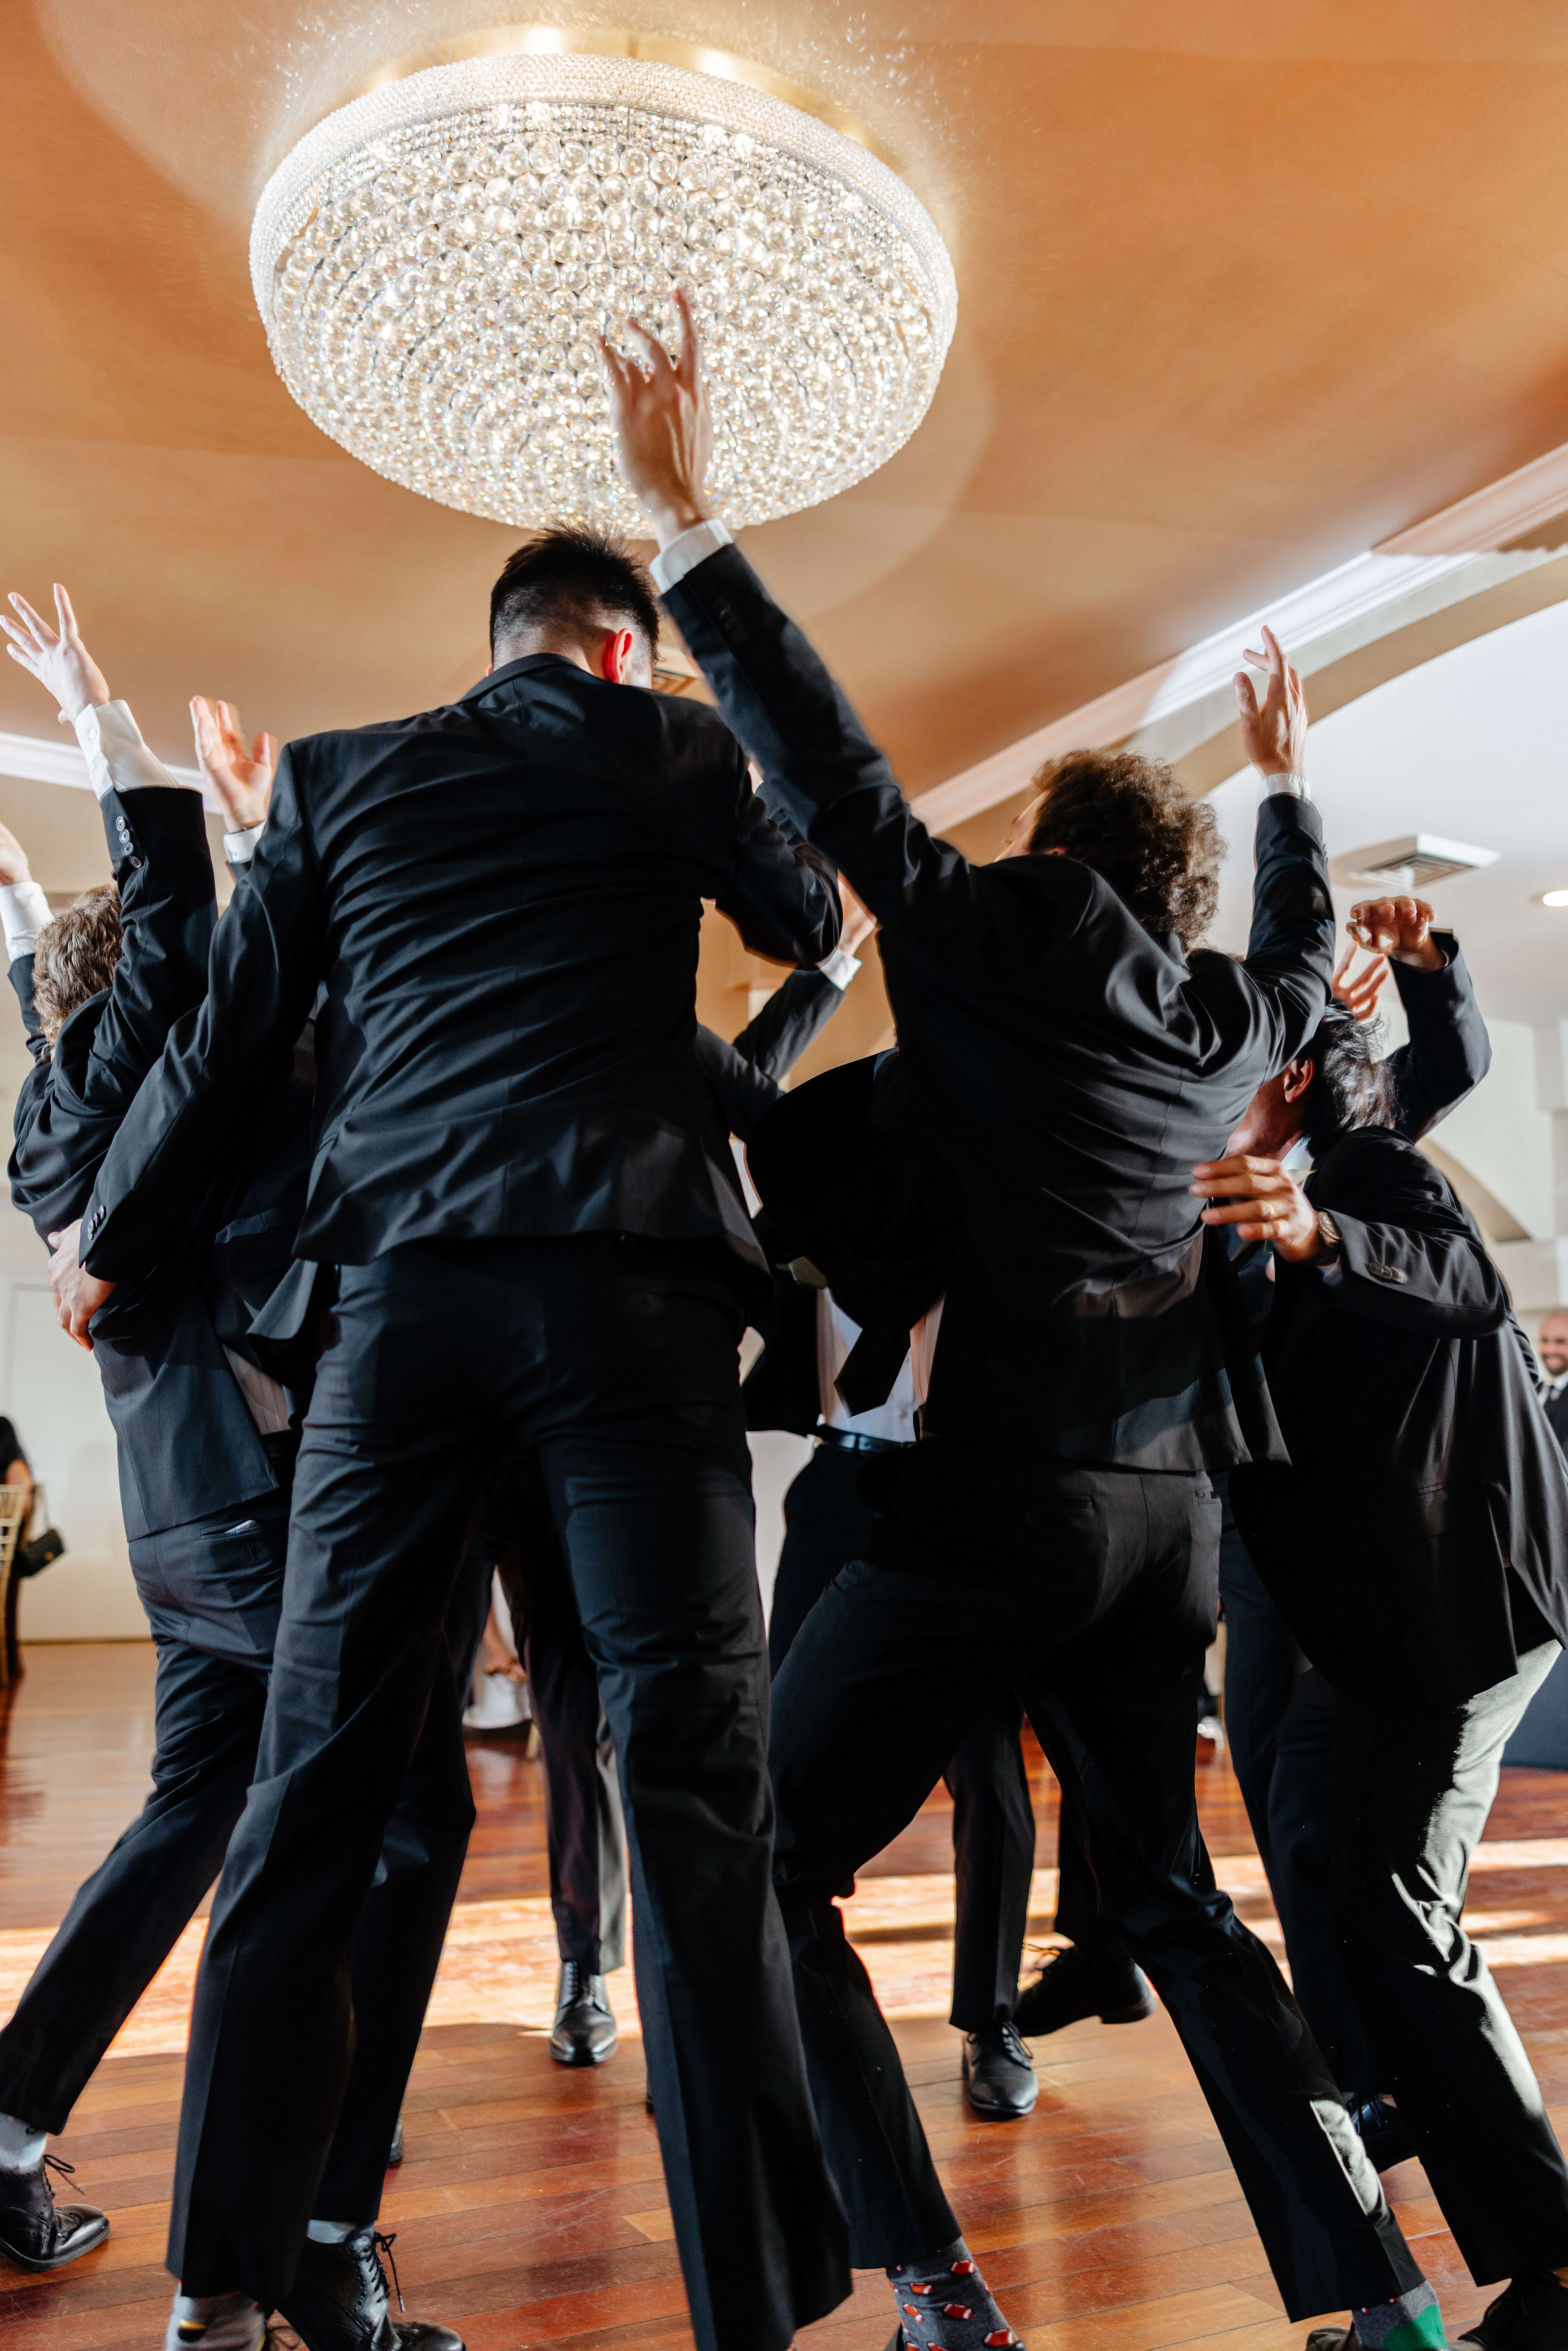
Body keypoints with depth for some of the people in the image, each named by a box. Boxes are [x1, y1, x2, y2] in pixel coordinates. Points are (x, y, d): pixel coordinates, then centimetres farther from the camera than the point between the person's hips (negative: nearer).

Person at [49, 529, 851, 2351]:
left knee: (314, 1785, 10)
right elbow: (807, 924, 25)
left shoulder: (335, 777, 16)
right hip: (623, 1274, -3)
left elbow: (223, 1042, 15)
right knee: (695, 1776, -3)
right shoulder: (670, 749, 10)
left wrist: (105, 1244, 29)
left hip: (403, 1288, 3)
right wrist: (736, 811, 44)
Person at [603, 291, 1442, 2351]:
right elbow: (1305, 958, 36)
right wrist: (1287, 781, 51)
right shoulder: (1225, 1018, 14)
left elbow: (827, 769, -5)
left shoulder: (987, 945, -1)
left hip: (991, 1497, -7)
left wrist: (690, 519, 2)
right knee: (1164, 1889, 22)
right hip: (1166, 1507, 7)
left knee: (768, 1870, 4)